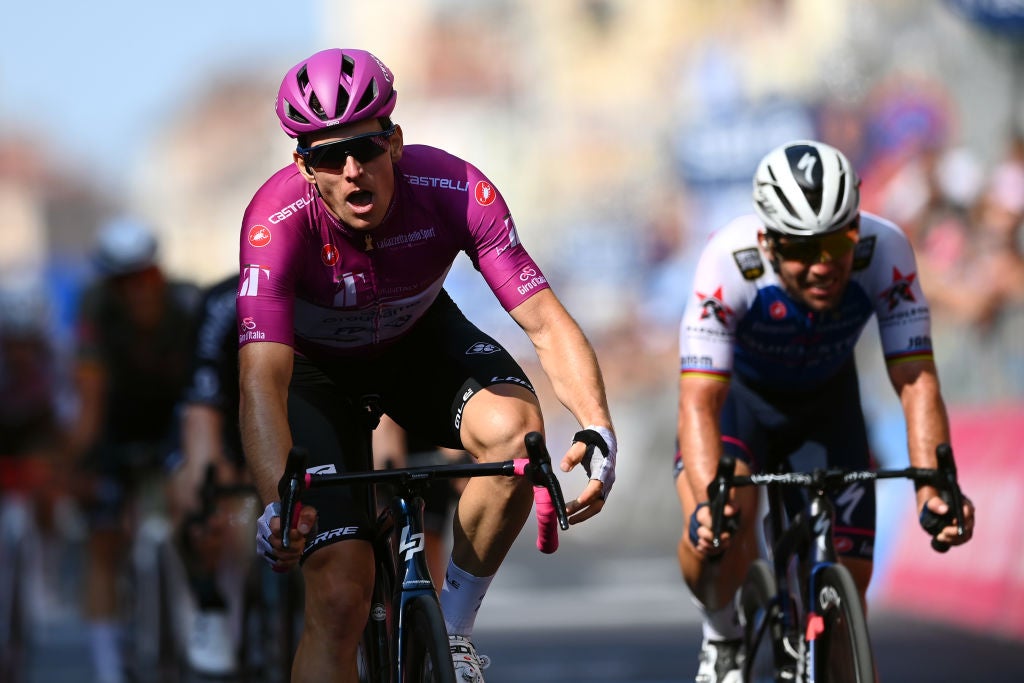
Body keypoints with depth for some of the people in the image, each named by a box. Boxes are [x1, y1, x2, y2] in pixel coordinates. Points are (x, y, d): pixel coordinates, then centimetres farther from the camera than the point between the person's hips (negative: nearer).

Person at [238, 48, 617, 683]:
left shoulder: (456, 192, -30)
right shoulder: (278, 220, -35)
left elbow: (545, 320, -31)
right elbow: (262, 380, -43)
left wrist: (598, 429, -48)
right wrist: (279, 504, -59)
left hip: (416, 340, 2)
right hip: (312, 366, -2)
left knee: (516, 431, -31)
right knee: (340, 597, -16)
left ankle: (451, 631, -10)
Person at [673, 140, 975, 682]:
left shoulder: (883, 251, -32)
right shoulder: (729, 262, -38)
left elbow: (917, 380, -32)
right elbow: (699, 401, -40)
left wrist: (933, 488, -48)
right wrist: (707, 501, -58)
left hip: (826, 400, 3)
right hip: (738, 395, -3)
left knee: (847, 581, -5)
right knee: (714, 534, -29)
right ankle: (720, 637, 2)